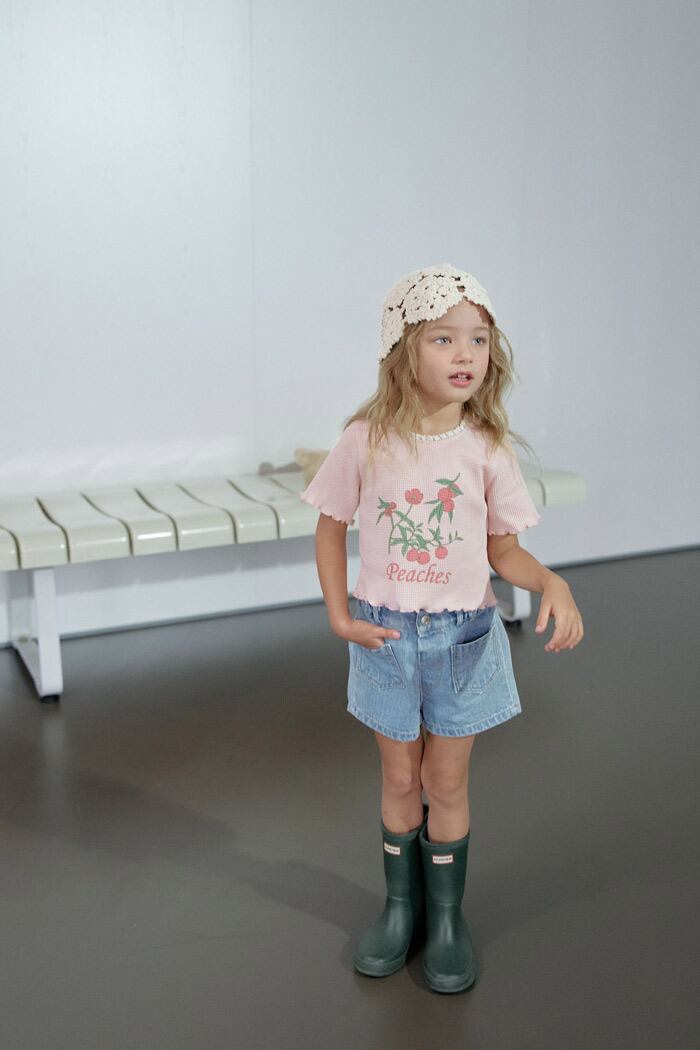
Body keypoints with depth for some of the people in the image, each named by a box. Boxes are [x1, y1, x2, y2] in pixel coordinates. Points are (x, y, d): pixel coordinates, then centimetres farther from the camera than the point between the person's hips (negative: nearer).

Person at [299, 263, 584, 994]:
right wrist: (340, 615, -6)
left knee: (447, 782, 12)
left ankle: (446, 918, 33)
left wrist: (551, 582, -21)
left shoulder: (486, 450, -9)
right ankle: (401, 906, 37)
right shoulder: (366, 440, -11)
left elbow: (503, 549, -2)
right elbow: (331, 528, 1)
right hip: (386, 634, 0)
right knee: (400, 778, 15)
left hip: (464, 636, 0)